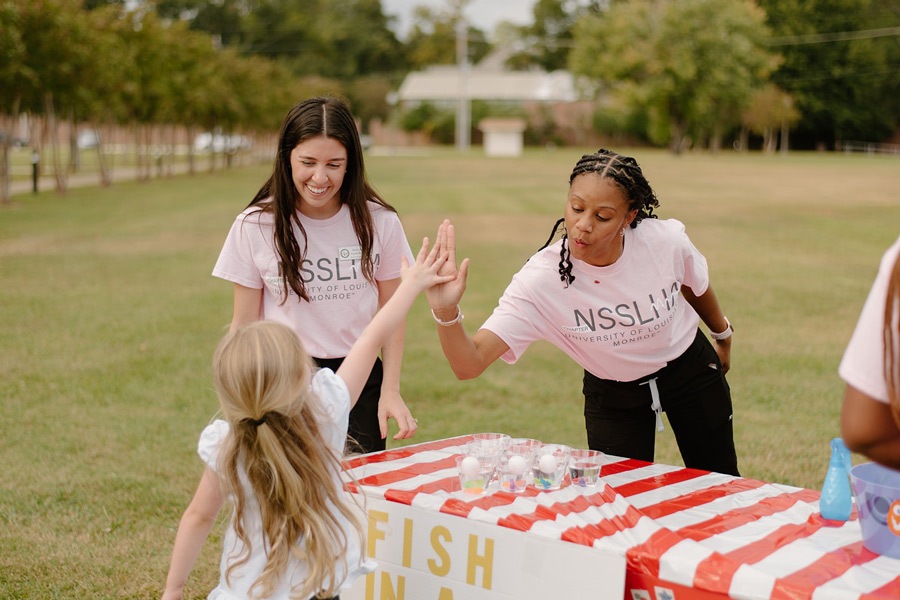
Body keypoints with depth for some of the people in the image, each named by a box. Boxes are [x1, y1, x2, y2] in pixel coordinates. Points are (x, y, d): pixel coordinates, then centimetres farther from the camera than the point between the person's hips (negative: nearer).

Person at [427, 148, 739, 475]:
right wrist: (446, 312, -58)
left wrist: (723, 337, 17)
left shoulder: (667, 240, -27)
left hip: (689, 370, 2)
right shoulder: (540, 279, -32)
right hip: (612, 394, -2)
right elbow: (469, 363, -38)